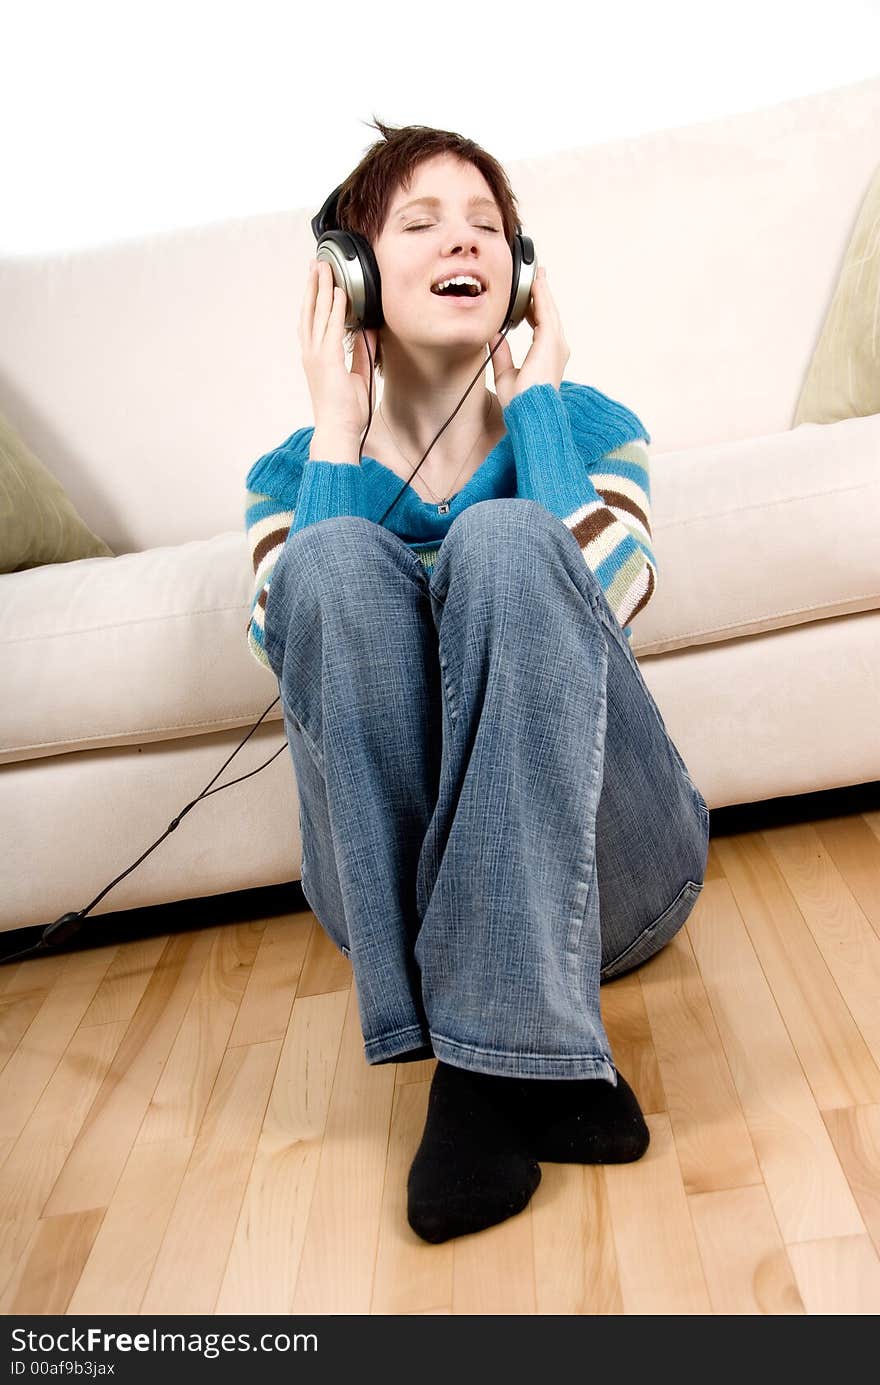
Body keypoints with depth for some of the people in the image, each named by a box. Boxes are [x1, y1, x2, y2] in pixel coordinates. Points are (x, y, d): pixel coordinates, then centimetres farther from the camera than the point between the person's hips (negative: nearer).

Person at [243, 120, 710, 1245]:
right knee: (338, 554, -22)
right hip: (399, 880, 1)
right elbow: (293, 643, -13)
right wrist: (337, 424, -8)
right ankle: (533, 1074, -25)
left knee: (504, 537, -22)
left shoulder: (590, 424, 9)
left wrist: (534, 394, -5)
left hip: (605, 877, 0)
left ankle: (493, 1058, -25)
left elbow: (602, 594, -15)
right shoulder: (295, 470, 9)